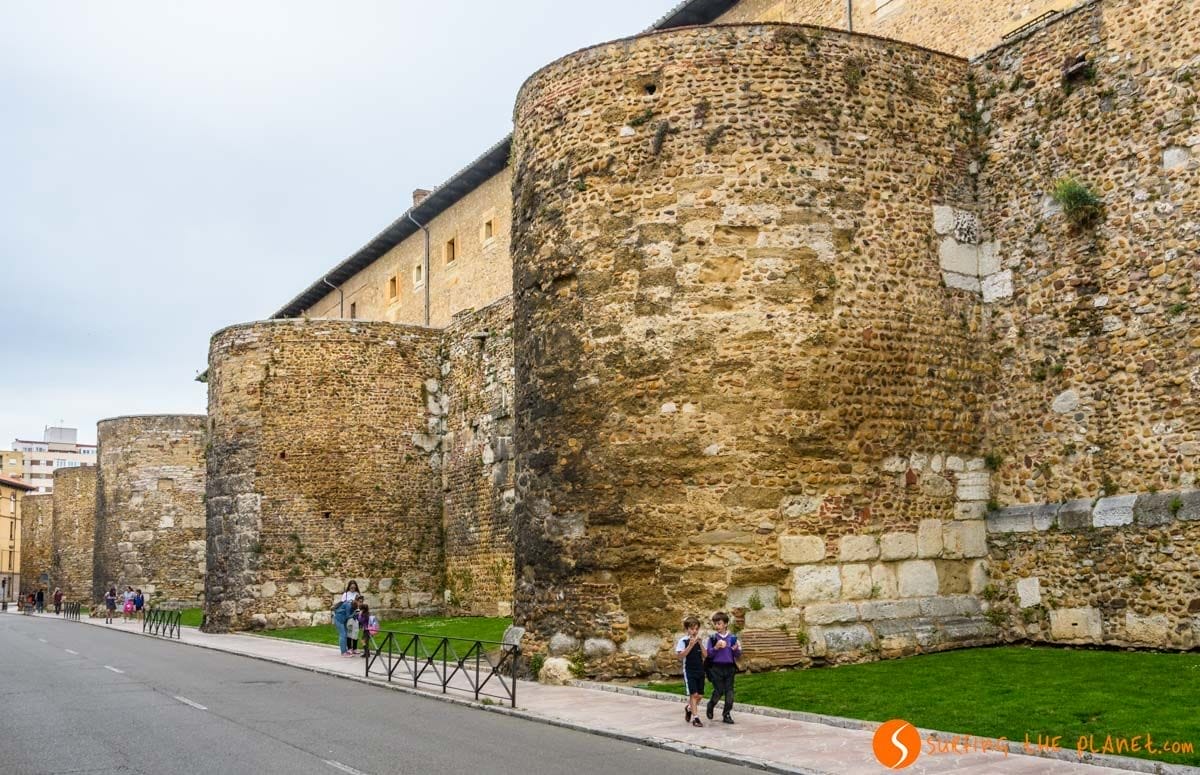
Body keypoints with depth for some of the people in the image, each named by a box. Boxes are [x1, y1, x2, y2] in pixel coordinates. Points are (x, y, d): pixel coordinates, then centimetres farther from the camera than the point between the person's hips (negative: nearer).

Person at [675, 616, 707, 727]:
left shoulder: (700, 640, 7)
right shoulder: (683, 641, -7)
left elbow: (705, 655, 0)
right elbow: (680, 656, -15)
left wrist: (700, 644, -13)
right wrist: (690, 645, -21)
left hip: (700, 670, 5)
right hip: (689, 671, -5)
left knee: (700, 695, 8)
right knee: (693, 694, -11)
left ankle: (689, 708, 36)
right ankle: (695, 718, -6)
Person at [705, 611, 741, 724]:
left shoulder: (732, 638, 4)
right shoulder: (712, 638, 0)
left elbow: (738, 655, 6)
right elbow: (709, 654, -3)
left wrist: (736, 649, -14)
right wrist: (715, 648, -19)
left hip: (729, 668, 2)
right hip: (716, 667, -2)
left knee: (729, 692, 0)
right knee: (719, 691, -3)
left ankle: (727, 714, 11)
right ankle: (710, 706, 26)